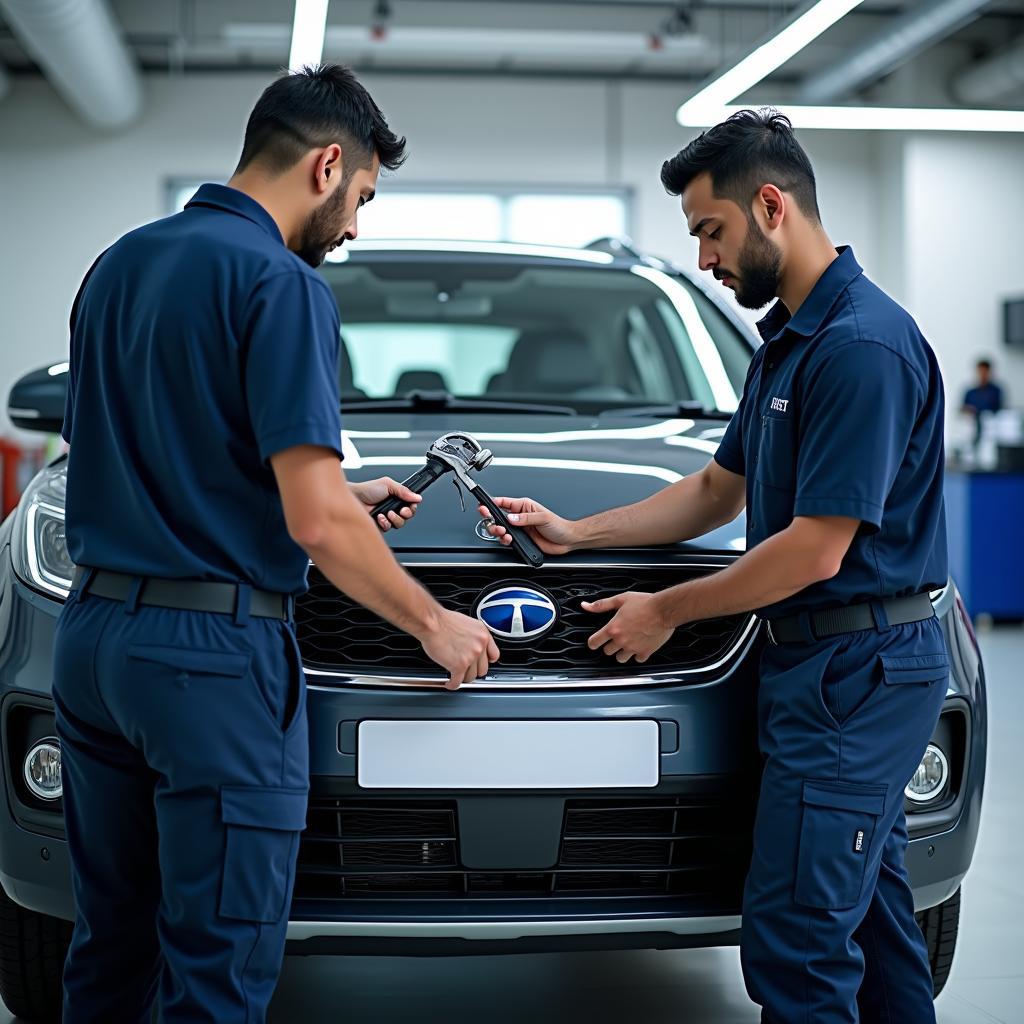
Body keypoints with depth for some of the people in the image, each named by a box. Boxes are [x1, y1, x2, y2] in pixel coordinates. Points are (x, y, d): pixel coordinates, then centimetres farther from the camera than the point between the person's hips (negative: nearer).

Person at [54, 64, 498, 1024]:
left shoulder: (120, 264, 12)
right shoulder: (279, 284, -13)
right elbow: (314, 521, -18)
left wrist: (339, 495, 22)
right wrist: (437, 625, -4)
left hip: (92, 633, 8)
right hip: (214, 653, -8)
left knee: (108, 945, 18)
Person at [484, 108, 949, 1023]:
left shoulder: (862, 345, -19)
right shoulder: (788, 339, 15)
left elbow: (816, 549, -21)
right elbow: (720, 491, 23)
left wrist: (666, 611, -9)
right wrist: (575, 534, 15)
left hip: (856, 671, -10)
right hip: (852, 668, 10)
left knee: (796, 938, -7)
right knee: (872, 921, 16)